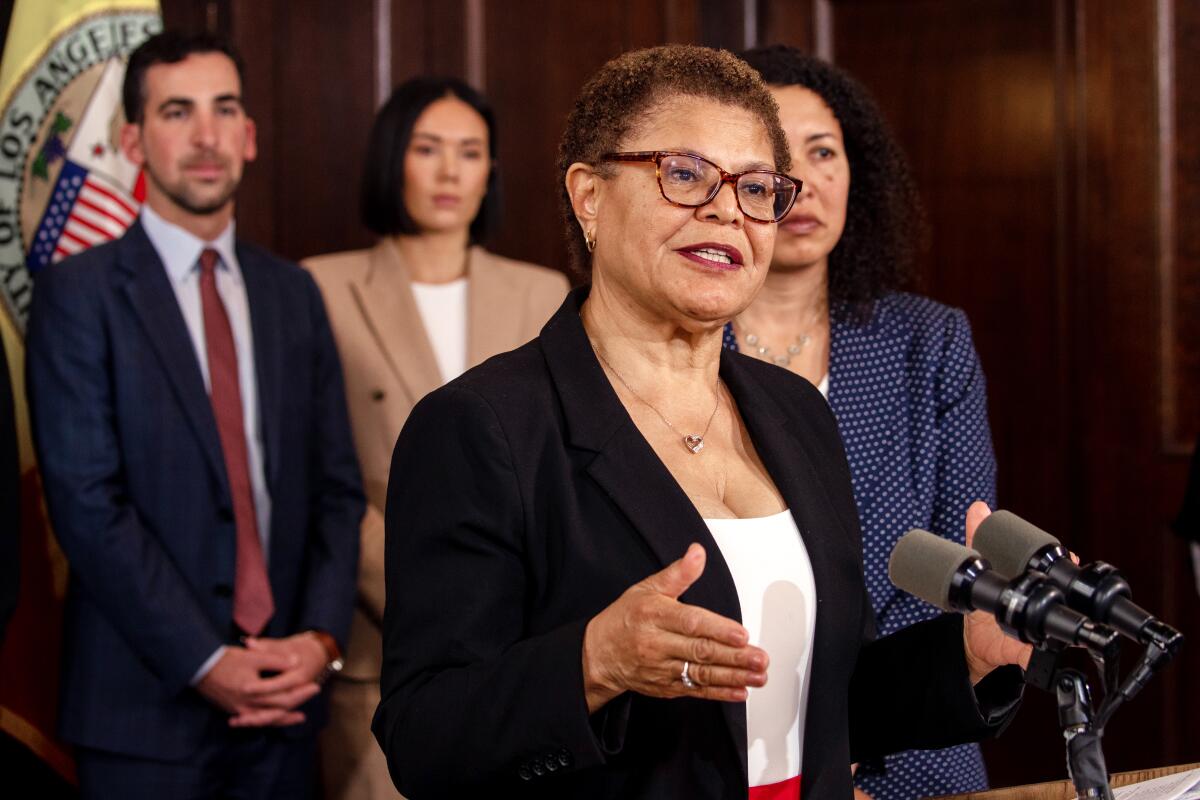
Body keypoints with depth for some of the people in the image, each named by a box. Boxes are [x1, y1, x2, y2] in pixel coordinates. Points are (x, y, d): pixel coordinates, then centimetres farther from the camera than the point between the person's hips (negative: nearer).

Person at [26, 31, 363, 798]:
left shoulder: (293, 292, 11)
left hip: (283, 700, 4)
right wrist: (205, 663, -15)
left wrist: (321, 635, -6)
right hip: (148, 707, -4)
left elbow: (337, 485, 9)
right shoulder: (80, 293, -4)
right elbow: (88, 504, -11)